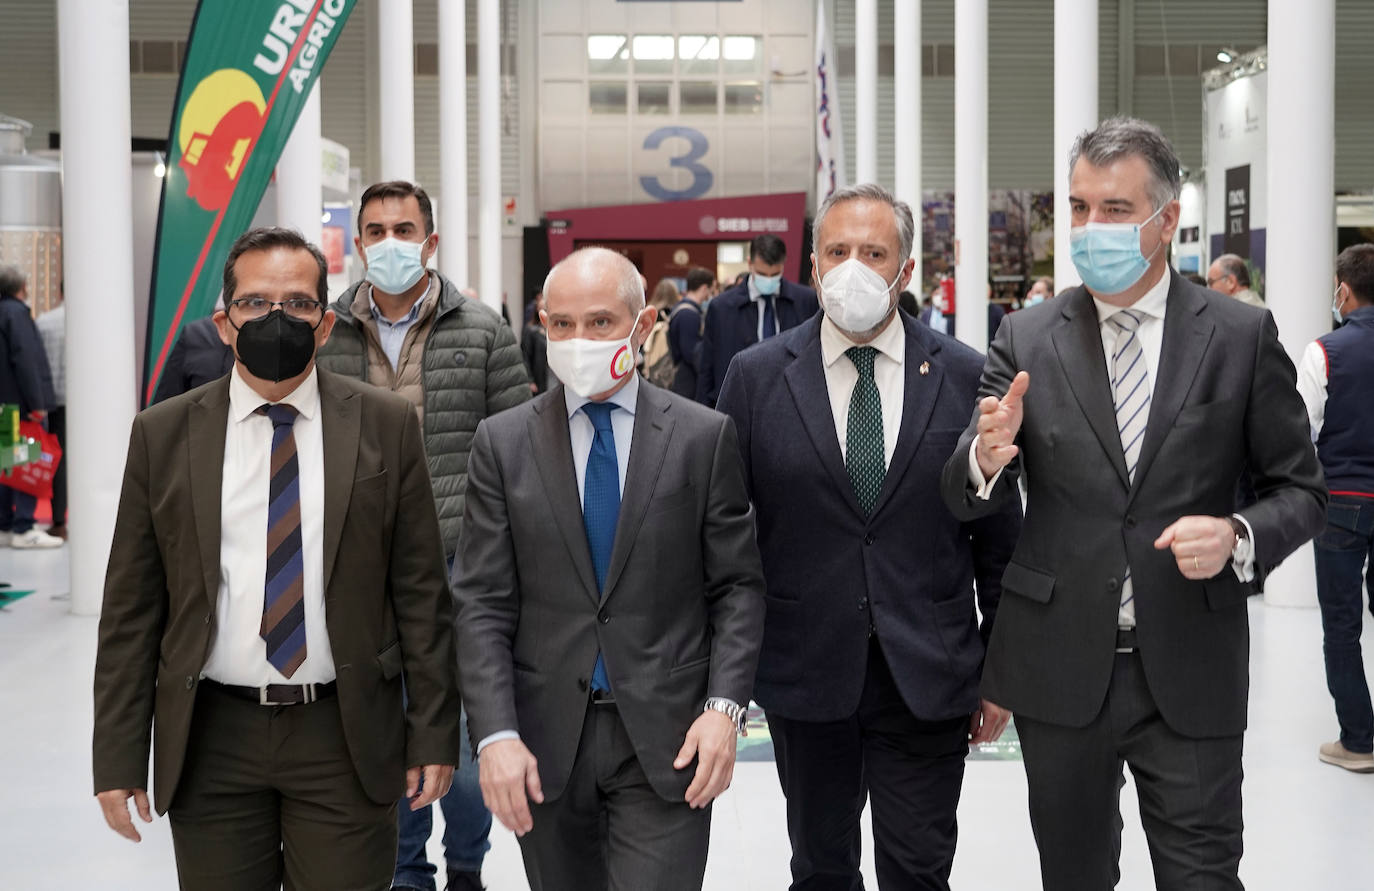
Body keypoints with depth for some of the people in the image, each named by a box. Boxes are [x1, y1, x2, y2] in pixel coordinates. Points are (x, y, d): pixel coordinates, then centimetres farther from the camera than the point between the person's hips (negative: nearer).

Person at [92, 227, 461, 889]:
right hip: (210, 740, 1)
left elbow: (421, 592, 1)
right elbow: (131, 608, 4)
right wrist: (118, 758, 1)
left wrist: (433, 734, -1)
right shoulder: (163, 435, 3)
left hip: (348, 736, -1)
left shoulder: (385, 425, 1)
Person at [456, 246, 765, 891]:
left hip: (667, 739, -1)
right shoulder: (503, 443, 2)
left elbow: (738, 585, 2)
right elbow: (482, 605, -1)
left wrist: (724, 707, -10)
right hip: (545, 740, 2)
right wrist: (496, 734, -11)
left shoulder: (704, 437, 0)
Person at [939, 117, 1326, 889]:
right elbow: (965, 500, -1)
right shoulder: (1027, 341, 1)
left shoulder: (1242, 337, -1)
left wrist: (1239, 536, -18)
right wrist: (989, 456, -24)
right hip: (1060, 670, 2)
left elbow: (1301, 490, 4)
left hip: (1190, 674, -1)